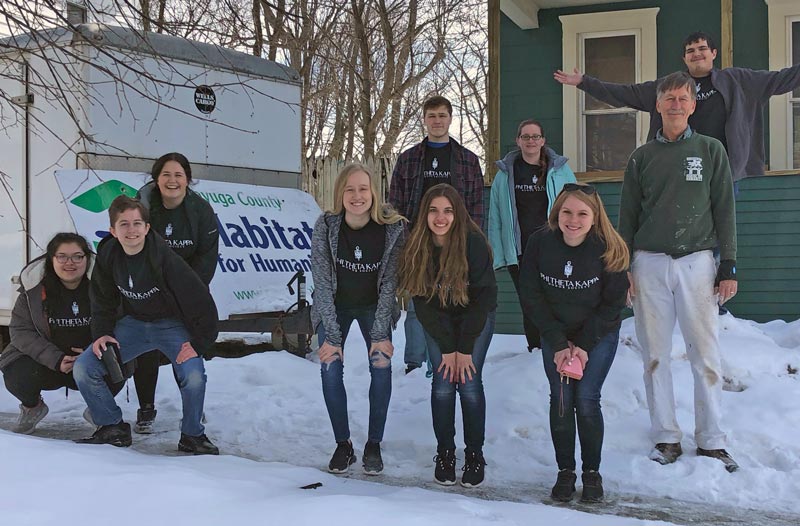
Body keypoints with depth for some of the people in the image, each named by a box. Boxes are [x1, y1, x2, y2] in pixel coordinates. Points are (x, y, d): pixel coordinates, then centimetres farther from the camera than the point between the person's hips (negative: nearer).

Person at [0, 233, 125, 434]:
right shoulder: (33, 286, -9)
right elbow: (20, 331, -11)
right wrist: (56, 360, -24)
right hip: (44, 362, 1)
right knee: (16, 377, -27)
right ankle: (32, 407, 14)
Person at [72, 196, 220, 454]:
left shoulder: (165, 258, -26)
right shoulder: (108, 255, -10)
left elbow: (200, 301, -21)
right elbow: (103, 301, 7)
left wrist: (198, 342, -20)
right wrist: (102, 333, -7)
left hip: (172, 324, -5)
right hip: (133, 323, 5)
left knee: (194, 377, -29)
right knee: (84, 368, -8)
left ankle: (192, 436, -2)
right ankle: (113, 428, 10)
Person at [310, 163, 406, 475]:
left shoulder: (392, 227, -23)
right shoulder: (325, 227, -23)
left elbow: (389, 283, -17)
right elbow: (322, 284, -20)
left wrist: (380, 335, -20)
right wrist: (332, 337, -22)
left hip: (375, 307, 0)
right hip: (334, 307, 0)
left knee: (381, 364, -15)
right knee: (331, 367, -14)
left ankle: (374, 445, 1)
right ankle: (343, 445, 3)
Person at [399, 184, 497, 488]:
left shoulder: (474, 244, -26)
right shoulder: (417, 249, -19)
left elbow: (482, 298, -20)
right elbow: (422, 301, -12)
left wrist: (465, 349, -18)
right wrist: (447, 348, -15)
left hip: (476, 318, -2)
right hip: (438, 320, 2)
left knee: (469, 382, -11)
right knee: (443, 383, -8)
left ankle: (475, 455, 2)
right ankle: (445, 453, 6)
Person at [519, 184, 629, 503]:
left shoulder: (609, 249, -18)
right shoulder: (540, 244, -15)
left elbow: (613, 304, -11)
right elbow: (532, 298, -10)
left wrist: (583, 345, -15)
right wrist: (559, 344, -14)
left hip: (598, 335, -2)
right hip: (555, 335, 2)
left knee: (586, 400, -8)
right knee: (561, 399, -4)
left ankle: (592, 472, 9)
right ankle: (565, 471, 11)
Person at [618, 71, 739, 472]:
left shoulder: (710, 150, 8)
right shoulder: (642, 157, 11)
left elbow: (724, 210, 6)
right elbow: (627, 216, 11)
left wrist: (729, 266, -1)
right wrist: (623, 267, 4)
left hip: (697, 262, -1)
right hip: (649, 263, 1)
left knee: (706, 354, -3)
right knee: (655, 355, 3)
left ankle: (711, 440, 7)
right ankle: (666, 438, 12)